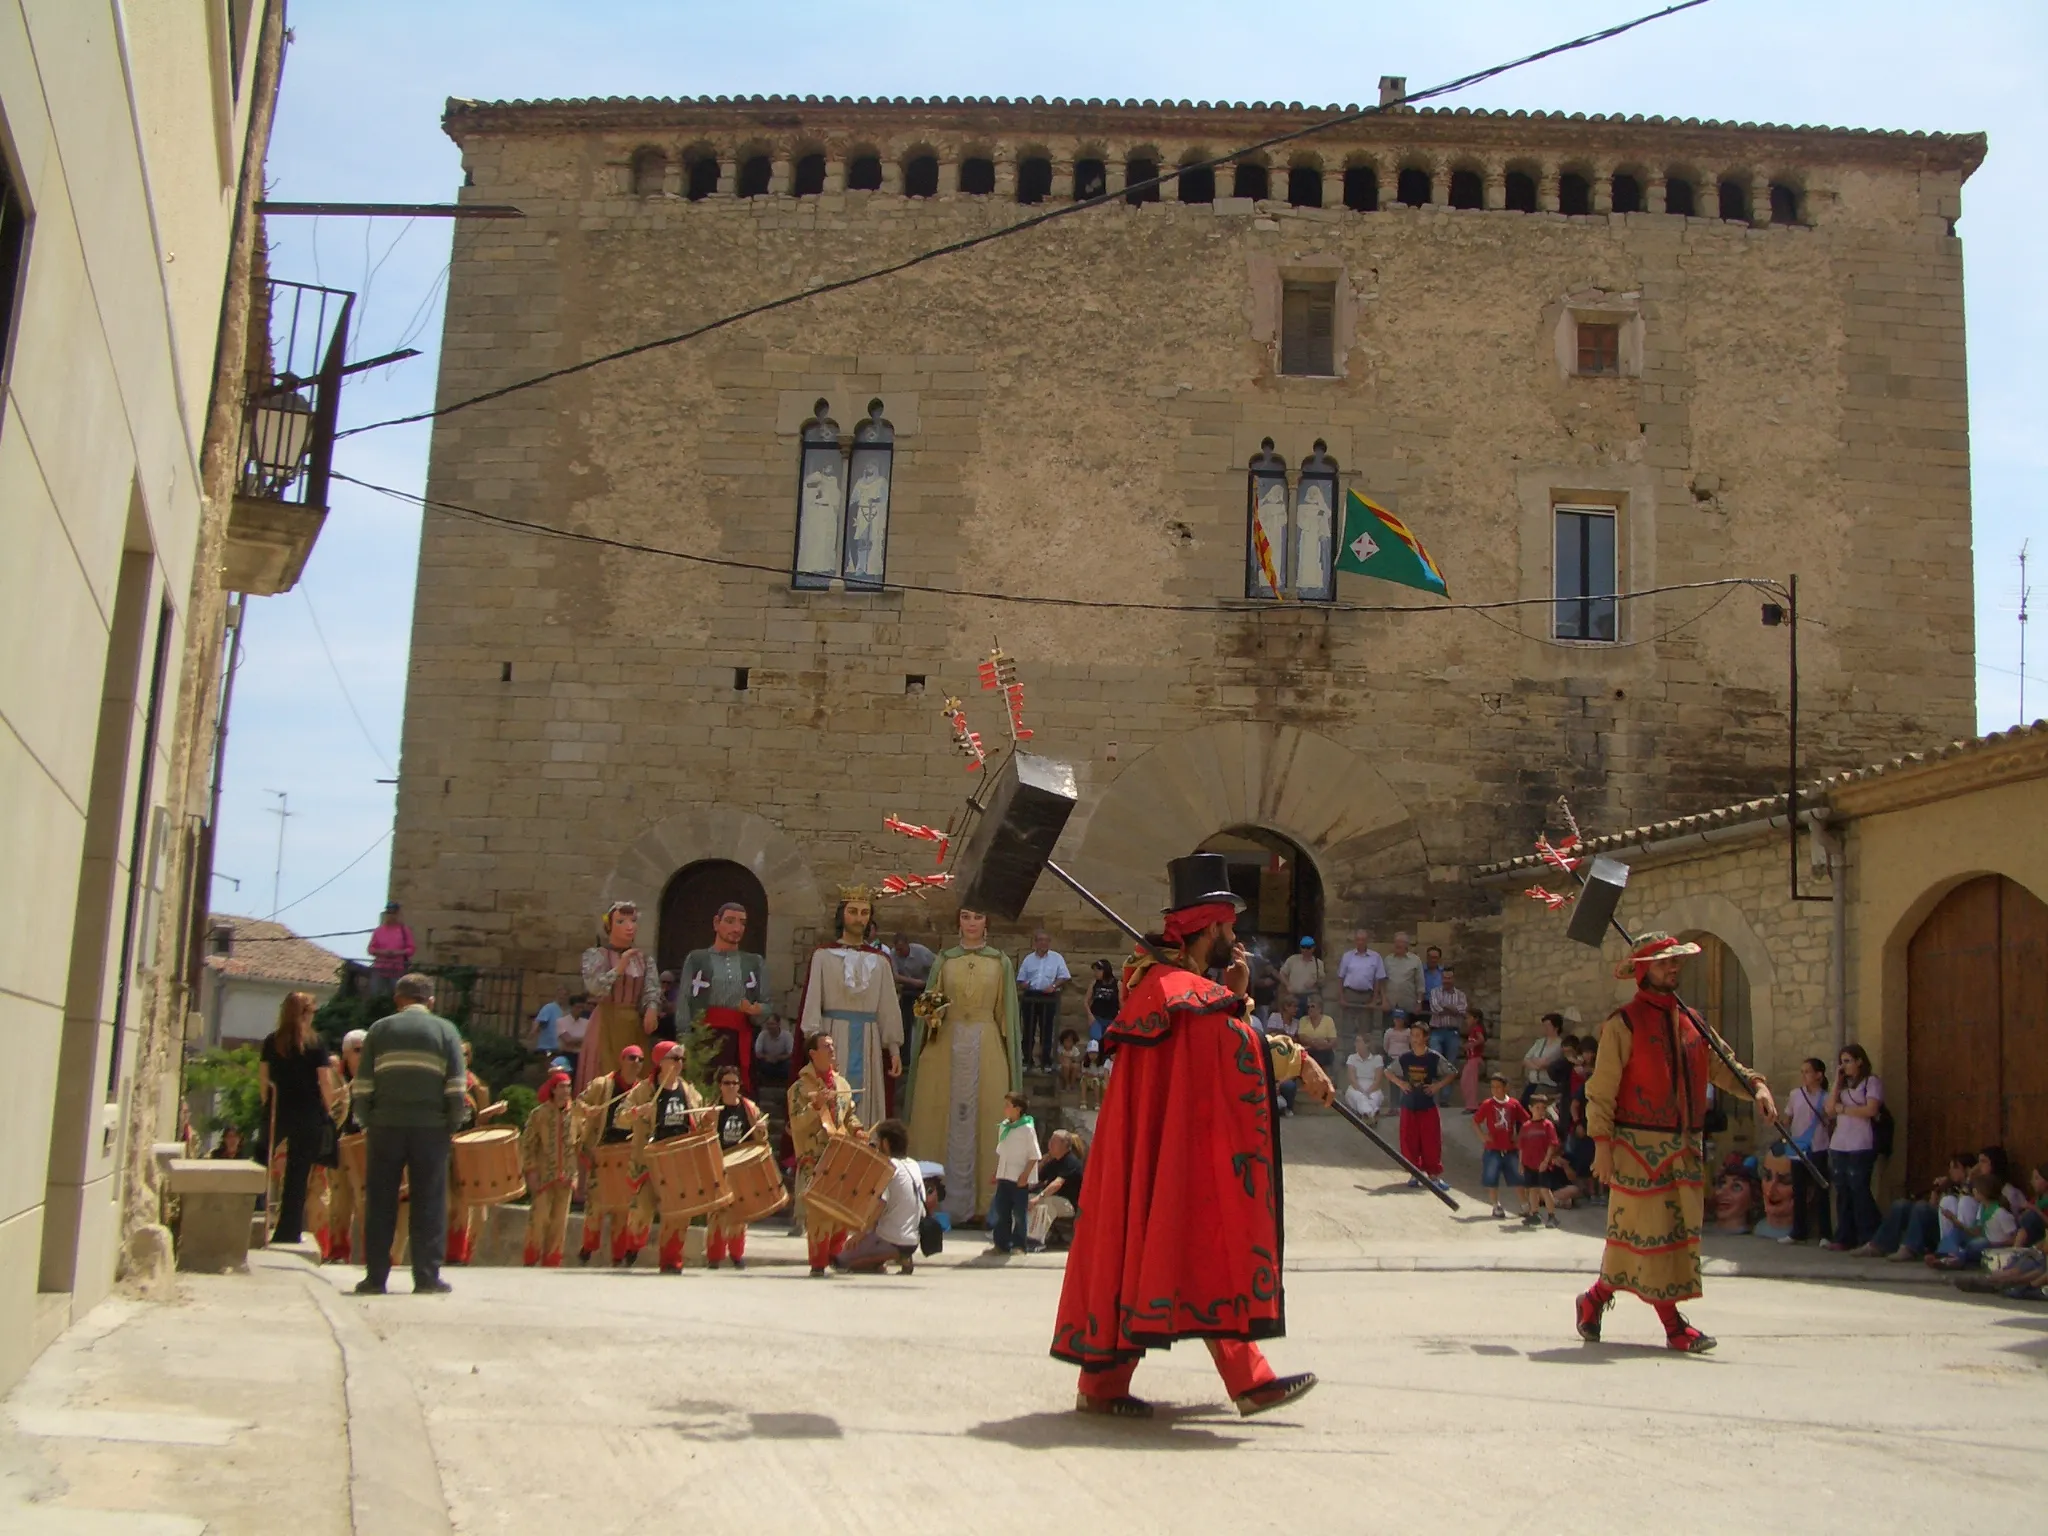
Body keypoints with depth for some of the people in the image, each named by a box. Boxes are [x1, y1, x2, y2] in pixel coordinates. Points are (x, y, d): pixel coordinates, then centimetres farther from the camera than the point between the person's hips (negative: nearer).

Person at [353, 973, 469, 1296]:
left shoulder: (379, 1029, 8)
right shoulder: (445, 1030, 4)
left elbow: (362, 1085, 2)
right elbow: (457, 1086, -4)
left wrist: (367, 1120, 12)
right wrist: (455, 1123, 6)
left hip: (386, 1125, 1)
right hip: (431, 1127, -1)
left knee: (380, 1204, 7)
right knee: (429, 1205, 4)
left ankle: (375, 1277, 9)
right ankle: (427, 1277, 4)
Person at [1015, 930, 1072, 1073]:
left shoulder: (1057, 958, 4)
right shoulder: (1028, 959, 11)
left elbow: (1064, 977, 2)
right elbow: (1021, 979, 12)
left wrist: (1053, 986, -14)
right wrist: (1023, 985, -11)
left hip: (1048, 997, -2)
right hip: (1030, 996, 2)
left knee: (1046, 1030, -1)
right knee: (1029, 1029, 3)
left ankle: (1046, 1061, 4)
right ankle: (1027, 1059, 9)